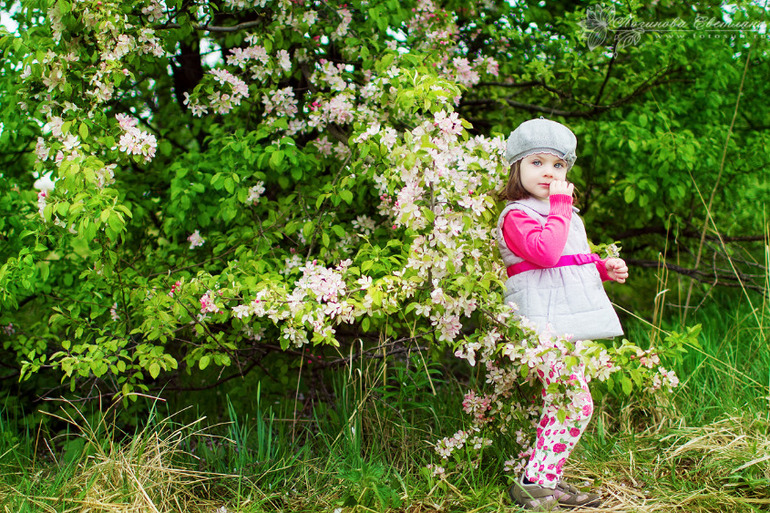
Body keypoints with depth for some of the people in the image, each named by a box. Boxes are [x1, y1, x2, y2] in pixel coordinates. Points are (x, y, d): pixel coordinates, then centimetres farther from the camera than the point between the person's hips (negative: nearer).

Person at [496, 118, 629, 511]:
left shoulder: (567, 215, 22)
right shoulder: (516, 216, -9)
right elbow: (545, 252, -25)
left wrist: (604, 268, 16)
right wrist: (559, 206, -16)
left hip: (571, 324, 10)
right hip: (544, 324, -10)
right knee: (576, 404, -14)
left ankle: (549, 481, 21)